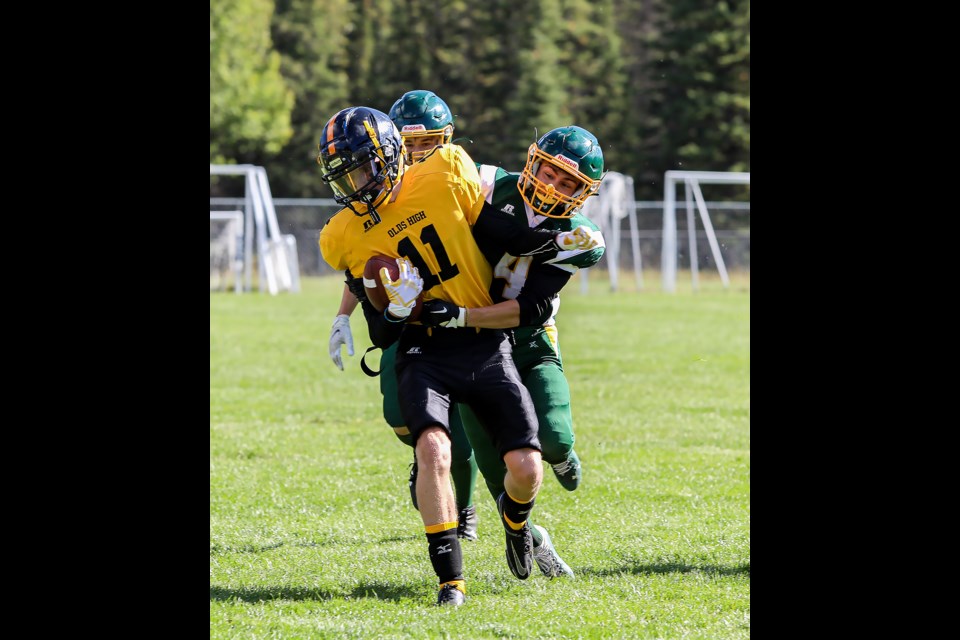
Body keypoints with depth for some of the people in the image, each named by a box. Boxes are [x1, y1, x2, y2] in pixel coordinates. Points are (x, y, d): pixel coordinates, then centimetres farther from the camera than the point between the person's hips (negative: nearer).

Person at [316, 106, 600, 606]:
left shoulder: (447, 173, -5)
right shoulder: (345, 237, -1)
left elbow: (500, 234, 4)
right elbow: (382, 336, 1)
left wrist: (559, 241, -9)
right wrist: (398, 308, -20)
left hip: (484, 345, 0)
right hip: (423, 353, 0)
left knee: (526, 469, -8)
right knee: (432, 448, -27)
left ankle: (514, 516, 30)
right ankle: (450, 578, -17)